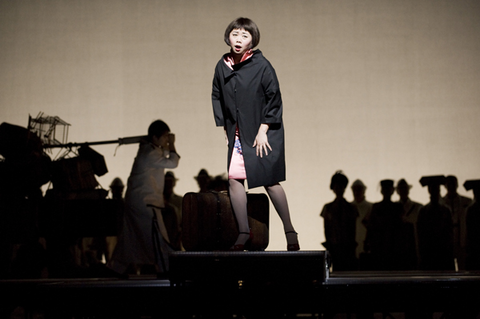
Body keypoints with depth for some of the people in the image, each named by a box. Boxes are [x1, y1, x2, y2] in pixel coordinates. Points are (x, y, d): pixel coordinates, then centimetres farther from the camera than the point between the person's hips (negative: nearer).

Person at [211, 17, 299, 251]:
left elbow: (274, 99, -8)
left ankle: (289, 231, 9)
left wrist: (263, 131, -11)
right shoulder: (222, 66, 3)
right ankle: (243, 231, 8)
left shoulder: (261, 65, -11)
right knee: (234, 179, -4)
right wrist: (223, 127, 8)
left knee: (270, 181, -4)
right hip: (237, 133, 5)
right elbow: (217, 97, 14)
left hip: (263, 134, -4)